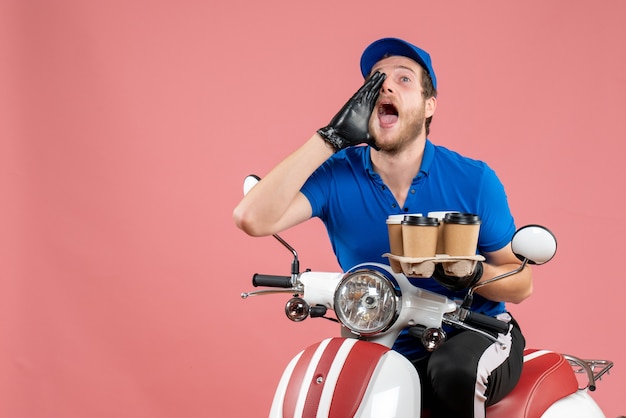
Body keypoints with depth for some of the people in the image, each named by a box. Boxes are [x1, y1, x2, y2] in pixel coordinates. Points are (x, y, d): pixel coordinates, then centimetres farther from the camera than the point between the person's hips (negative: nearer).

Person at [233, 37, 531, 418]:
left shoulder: (473, 180, -7)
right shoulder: (337, 176, -7)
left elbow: (522, 283, -1)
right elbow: (253, 219, -24)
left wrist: (472, 272, -25)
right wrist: (331, 138, -24)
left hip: (477, 334, -1)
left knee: (454, 371, -35)